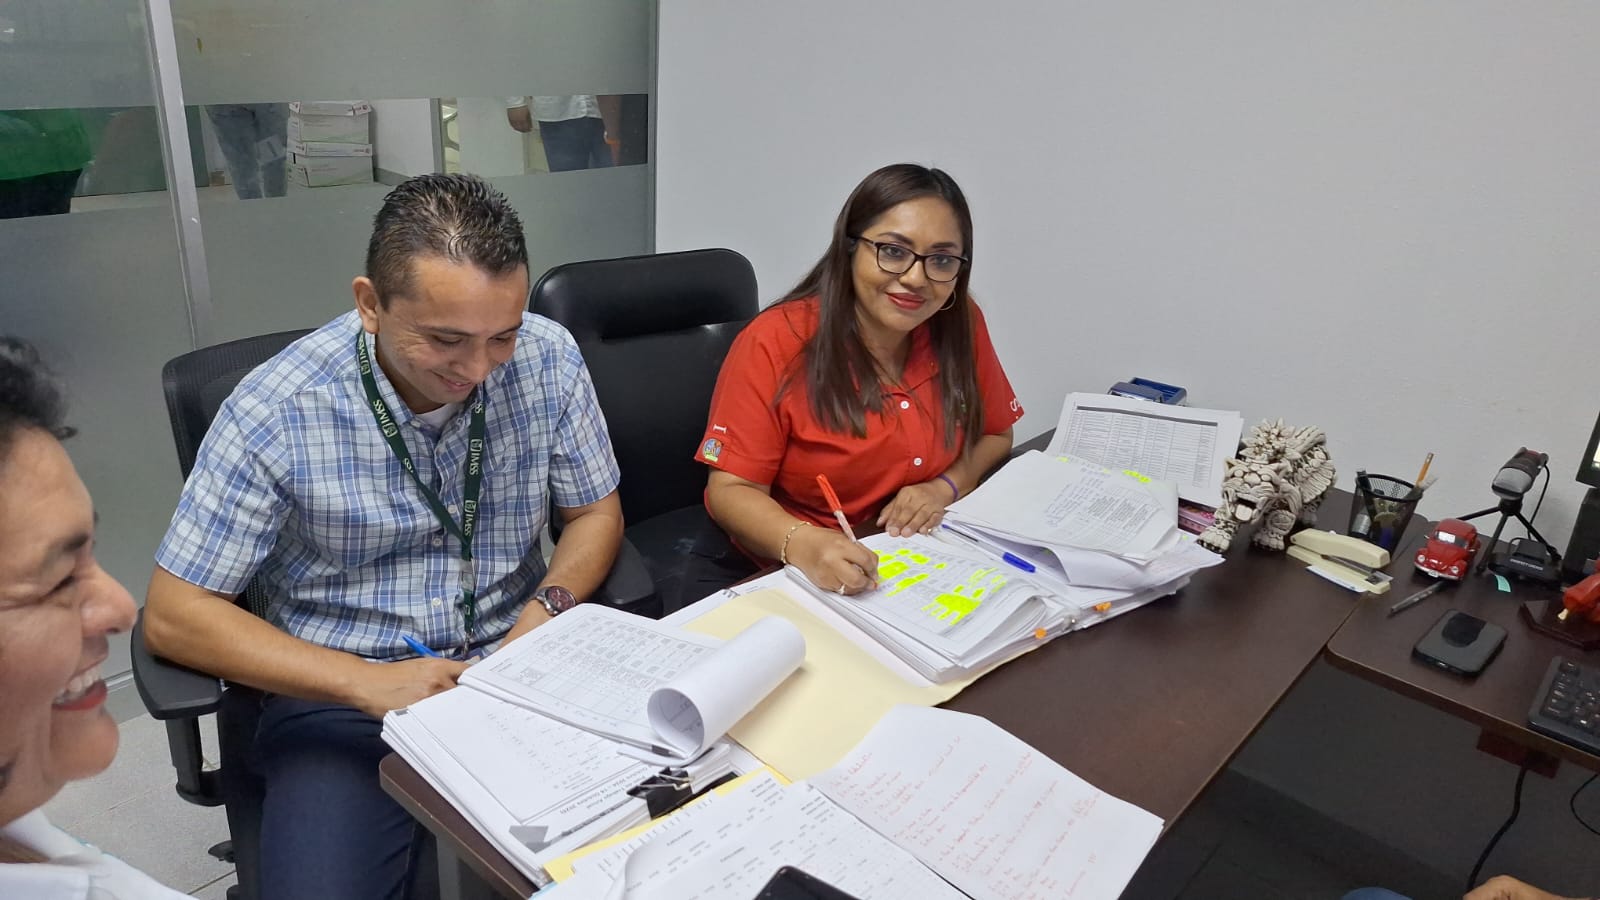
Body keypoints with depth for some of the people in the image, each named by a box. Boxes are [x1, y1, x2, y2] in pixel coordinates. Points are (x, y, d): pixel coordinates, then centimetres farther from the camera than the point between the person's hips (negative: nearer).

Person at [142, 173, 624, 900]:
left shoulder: (548, 359, -8)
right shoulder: (277, 409, -15)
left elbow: (596, 512, 5)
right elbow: (173, 615, -11)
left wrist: (547, 608, -16)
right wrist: (366, 682, -22)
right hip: (340, 692, -2)